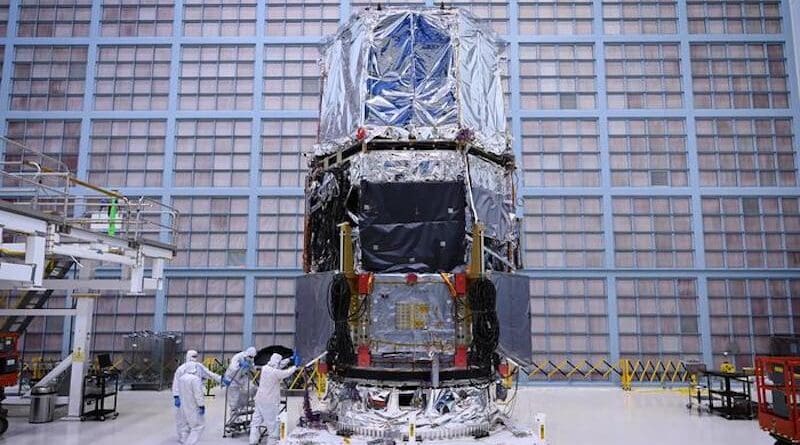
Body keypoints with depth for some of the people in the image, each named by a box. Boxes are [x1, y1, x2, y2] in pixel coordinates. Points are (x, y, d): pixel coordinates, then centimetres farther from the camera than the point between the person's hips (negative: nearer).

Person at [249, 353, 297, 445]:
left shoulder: (265, 368, 0)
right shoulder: (276, 372, -20)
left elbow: (278, 366, 12)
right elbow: (287, 372, -9)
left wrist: (289, 359, 13)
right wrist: (295, 367, 8)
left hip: (260, 399, 7)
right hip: (270, 402, -7)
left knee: (257, 420, 13)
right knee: (273, 421, 6)